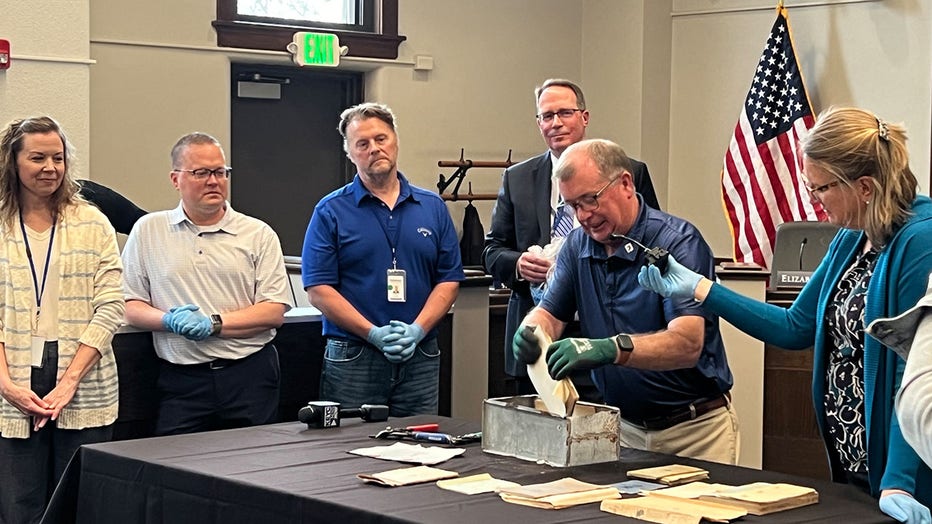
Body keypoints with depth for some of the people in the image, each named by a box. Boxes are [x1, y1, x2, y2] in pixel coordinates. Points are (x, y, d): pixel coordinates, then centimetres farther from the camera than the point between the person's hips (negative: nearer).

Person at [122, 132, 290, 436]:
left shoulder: (259, 234, 7)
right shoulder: (148, 231, 10)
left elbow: (274, 311, 0)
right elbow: (130, 307, 7)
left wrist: (214, 323, -10)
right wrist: (170, 320, -12)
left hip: (250, 376, 0)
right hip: (181, 378, 0)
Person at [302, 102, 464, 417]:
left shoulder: (432, 208, 11)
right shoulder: (331, 212, 1)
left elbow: (449, 280, 7)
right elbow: (318, 290, -5)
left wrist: (417, 330, -9)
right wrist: (374, 334, -15)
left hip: (420, 356, 3)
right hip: (352, 357, -3)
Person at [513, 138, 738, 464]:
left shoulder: (678, 242, -14)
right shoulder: (578, 245, 5)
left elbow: (688, 344, -26)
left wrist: (611, 349, -41)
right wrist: (532, 333, -21)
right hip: (625, 428, 5)